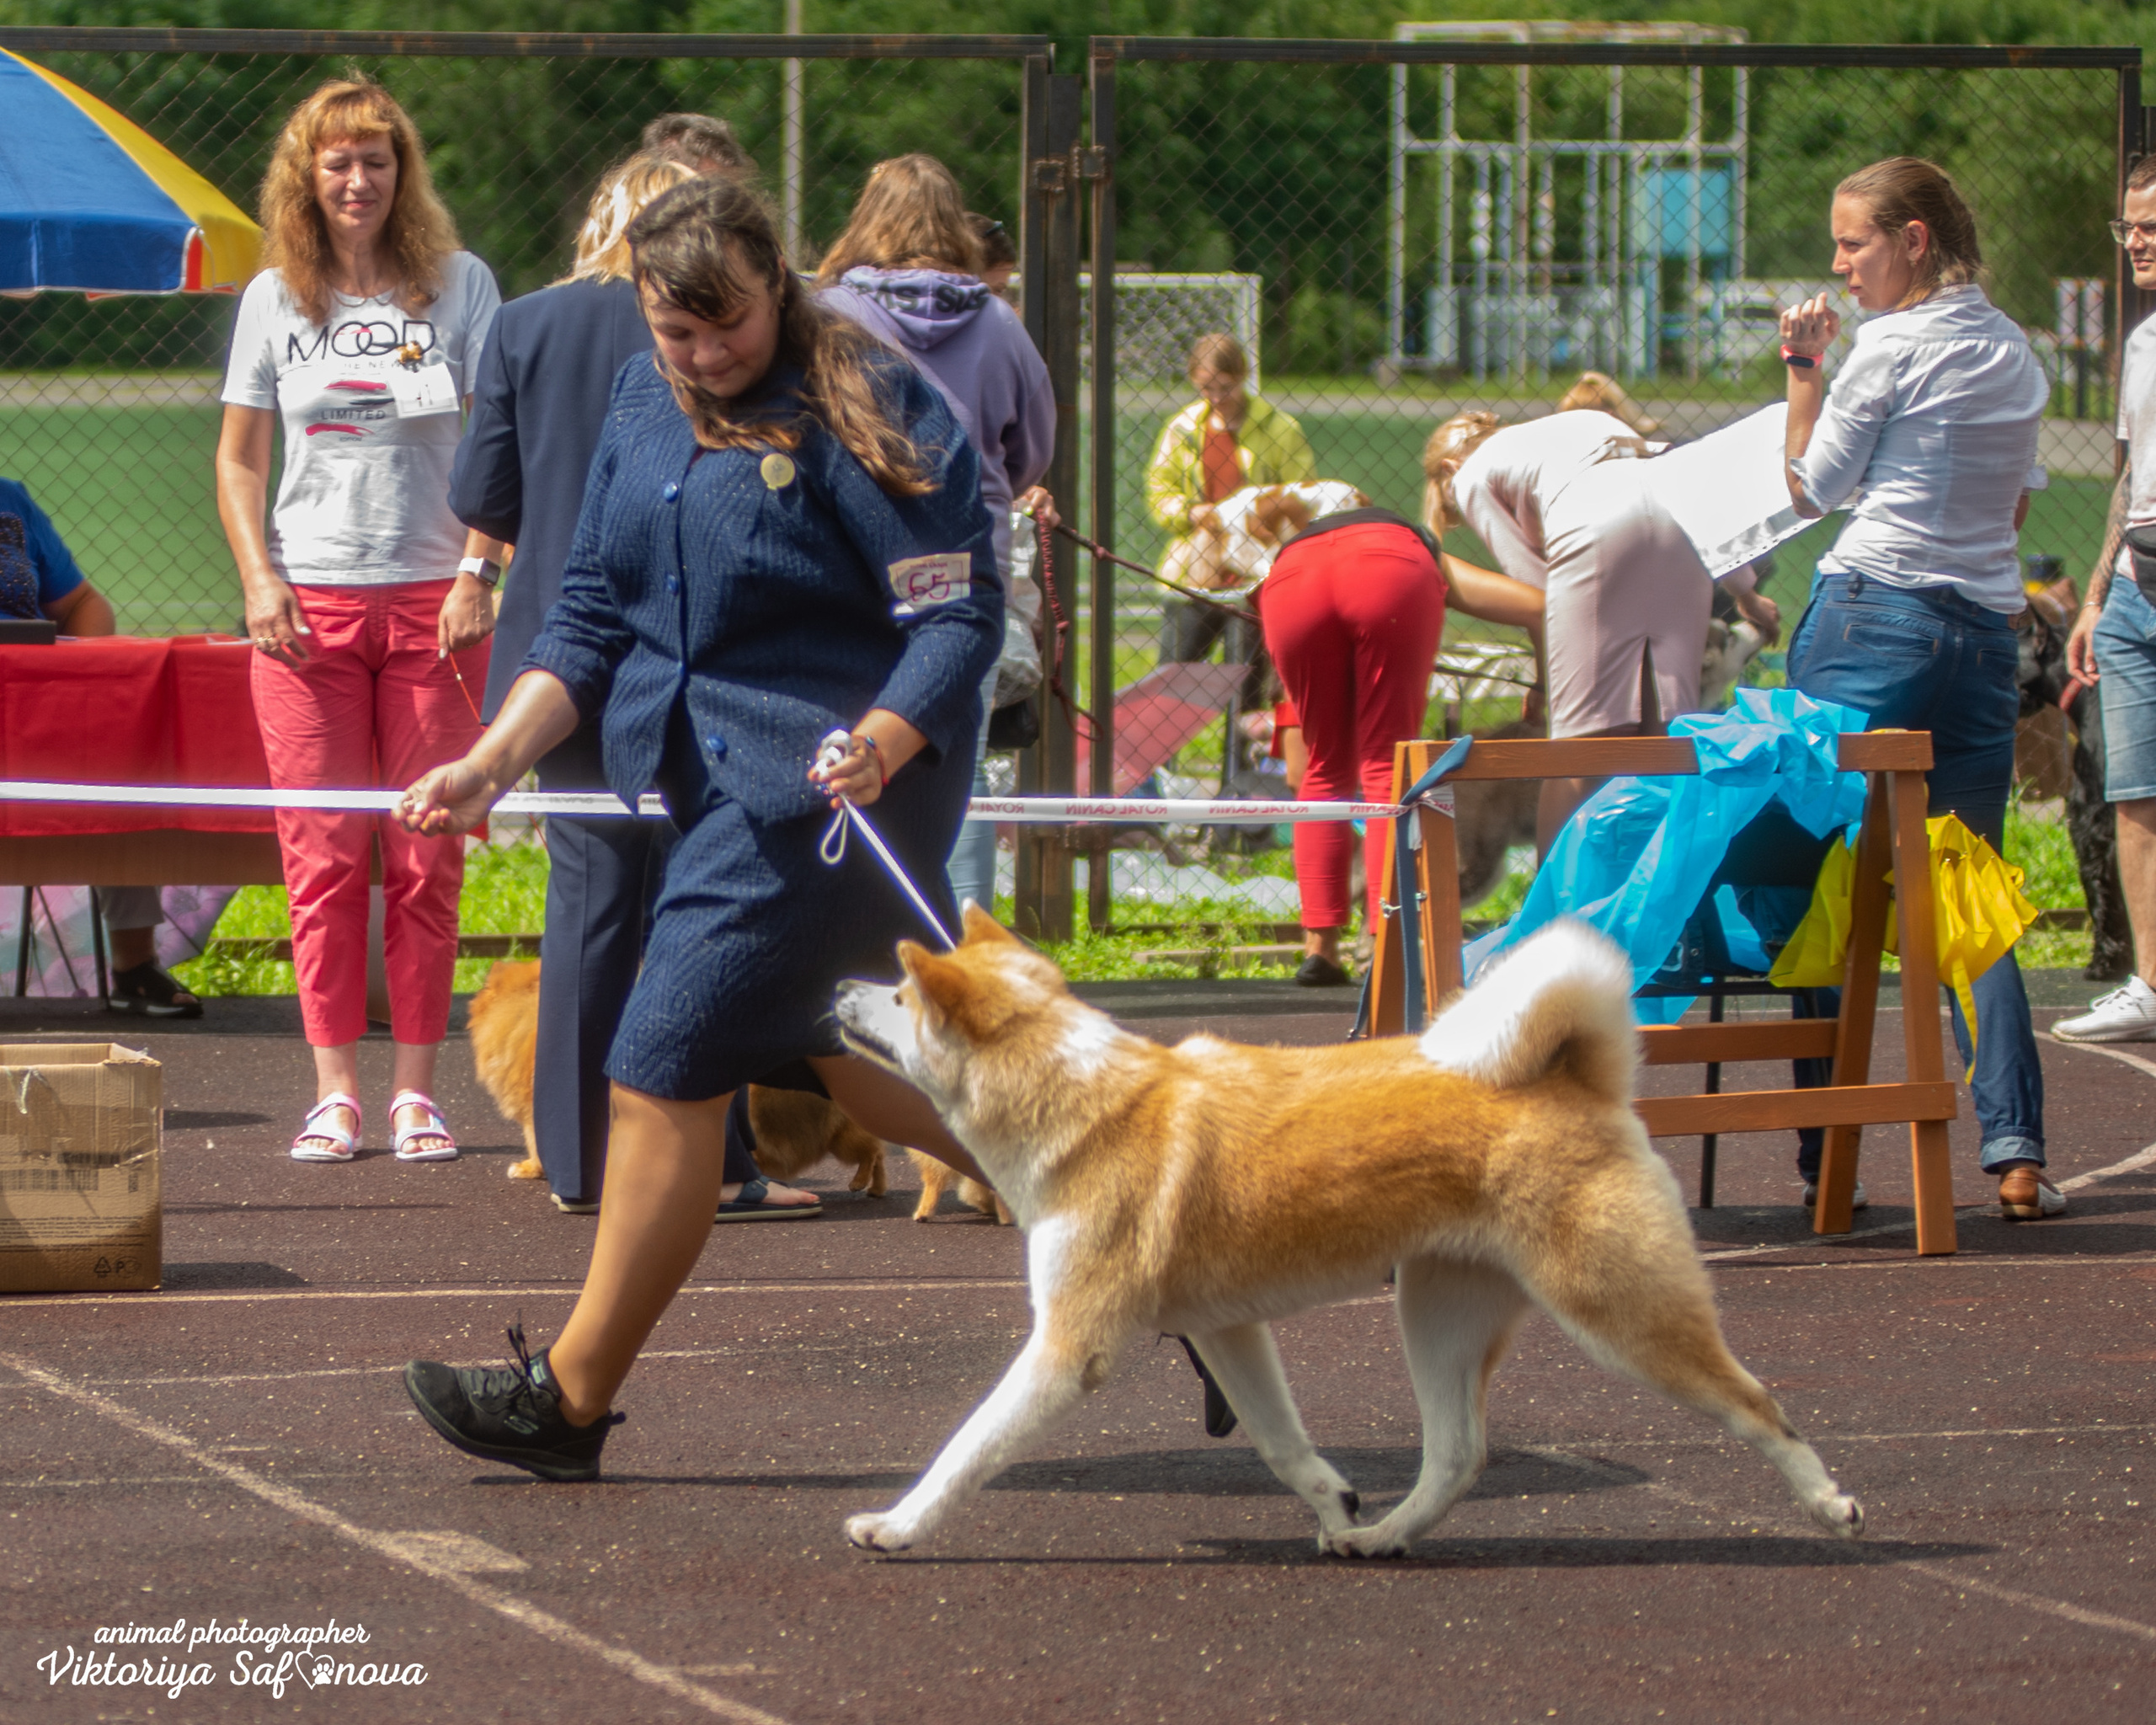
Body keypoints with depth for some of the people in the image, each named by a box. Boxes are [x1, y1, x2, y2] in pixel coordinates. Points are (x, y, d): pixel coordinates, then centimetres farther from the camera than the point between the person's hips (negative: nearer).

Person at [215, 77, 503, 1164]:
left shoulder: (458, 285, 4)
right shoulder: (274, 298, 9)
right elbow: (239, 460, 14)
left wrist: (478, 572, -7)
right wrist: (259, 578, 0)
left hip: (432, 600, -1)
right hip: (309, 606, 1)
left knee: (425, 859, -1)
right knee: (322, 856, -2)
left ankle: (415, 1091, 5)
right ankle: (334, 1092, 2)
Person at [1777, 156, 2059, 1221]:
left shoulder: (1892, 346, -8)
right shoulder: (2015, 353, 13)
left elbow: (1813, 488, 0)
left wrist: (1803, 370, 7)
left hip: (1874, 622, -6)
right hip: (1987, 628, 6)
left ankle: (1826, 1155, 1)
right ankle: (2015, 1149, -8)